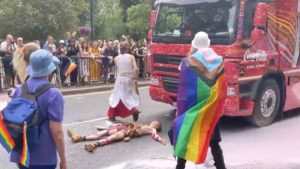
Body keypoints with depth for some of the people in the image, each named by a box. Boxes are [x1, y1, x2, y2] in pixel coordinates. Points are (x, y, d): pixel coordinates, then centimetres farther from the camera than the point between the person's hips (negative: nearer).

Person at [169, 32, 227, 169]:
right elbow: (222, 89, 6)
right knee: (213, 141, 14)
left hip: (191, 109, -3)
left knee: (184, 135, 10)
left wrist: (180, 108, 2)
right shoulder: (218, 61, 1)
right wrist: (217, 107, 15)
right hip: (211, 109, 3)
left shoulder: (188, 63, -10)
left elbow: (183, 90, -6)